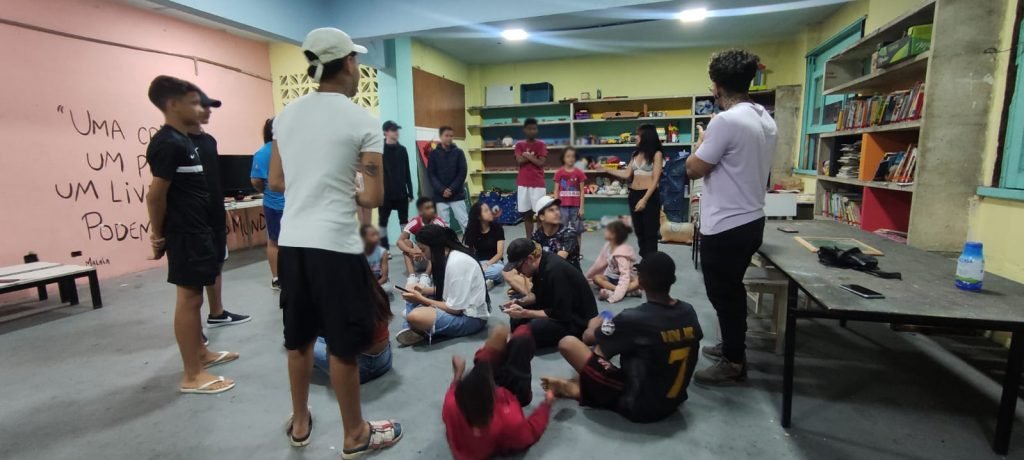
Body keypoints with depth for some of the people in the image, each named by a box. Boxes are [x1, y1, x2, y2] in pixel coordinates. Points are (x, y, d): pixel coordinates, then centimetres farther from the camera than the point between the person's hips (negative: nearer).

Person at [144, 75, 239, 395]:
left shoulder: (182, 140, 14)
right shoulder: (167, 144, -16)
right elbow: (156, 194, -16)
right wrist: (159, 233, -5)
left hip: (198, 230, 10)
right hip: (184, 233, -10)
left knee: (193, 295, 17)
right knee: (189, 298, -4)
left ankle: (201, 353, 31)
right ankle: (192, 375, 5)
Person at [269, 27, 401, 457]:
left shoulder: (286, 115, 8)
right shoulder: (363, 121, -9)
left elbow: (276, 182, 13)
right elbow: (375, 196, -10)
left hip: (292, 241, 6)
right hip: (335, 245, -6)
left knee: (299, 338, 19)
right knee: (343, 347, 6)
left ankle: (300, 424, 37)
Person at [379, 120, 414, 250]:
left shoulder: (402, 149, 8)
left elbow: (407, 173, 9)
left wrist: (410, 192, 5)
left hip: (401, 193, 3)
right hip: (385, 194, -3)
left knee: (404, 221, 7)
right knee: (383, 222, 4)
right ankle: (385, 249, 13)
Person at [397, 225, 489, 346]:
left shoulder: (457, 263, -25)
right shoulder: (447, 256, 4)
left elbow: (455, 309, -22)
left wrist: (422, 300, -14)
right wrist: (425, 290, 0)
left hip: (471, 317, -10)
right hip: (458, 306, 10)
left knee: (415, 316, -31)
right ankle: (410, 330, -6)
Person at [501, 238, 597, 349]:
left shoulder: (555, 270, -31)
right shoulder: (540, 263, -4)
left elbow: (559, 315, -26)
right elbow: (537, 294, 12)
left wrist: (525, 313, -22)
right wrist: (521, 302, -8)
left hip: (578, 320, -9)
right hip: (559, 309, 9)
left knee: (533, 327, -32)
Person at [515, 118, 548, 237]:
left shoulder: (541, 144, 4)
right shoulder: (519, 145, 9)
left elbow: (541, 163, -8)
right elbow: (520, 161, -6)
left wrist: (527, 155, -5)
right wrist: (533, 156, -6)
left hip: (538, 184, -2)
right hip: (523, 184, 2)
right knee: (526, 213, 7)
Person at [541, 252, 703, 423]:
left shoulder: (632, 318, -23)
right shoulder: (688, 311, -7)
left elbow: (588, 338, -6)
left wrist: (596, 325, 19)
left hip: (638, 406, -7)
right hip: (674, 401, 7)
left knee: (567, 343, -11)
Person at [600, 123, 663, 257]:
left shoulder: (656, 154, -7)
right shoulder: (636, 154, 11)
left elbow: (655, 180, -12)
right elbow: (626, 175, 10)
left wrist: (644, 199, -19)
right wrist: (607, 170, 7)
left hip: (650, 196, -6)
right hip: (634, 195, 6)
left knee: (650, 231, -1)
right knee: (639, 231, 10)